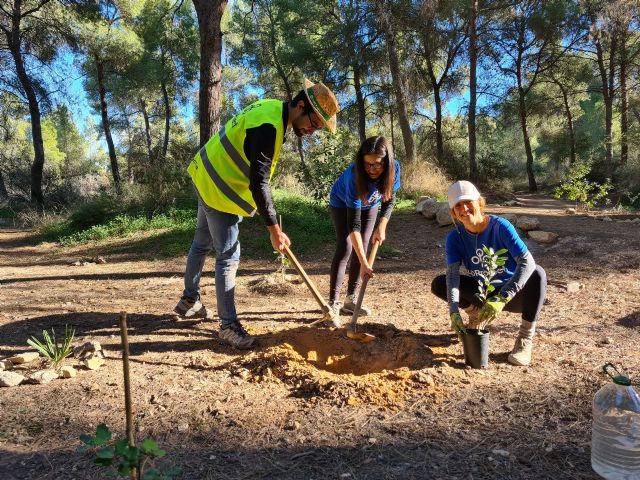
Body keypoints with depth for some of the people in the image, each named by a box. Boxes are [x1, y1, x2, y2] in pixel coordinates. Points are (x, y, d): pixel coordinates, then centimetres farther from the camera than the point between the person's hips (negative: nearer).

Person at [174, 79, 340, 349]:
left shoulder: (272, 109, 3)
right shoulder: (268, 126, -28)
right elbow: (258, 183, -30)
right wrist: (274, 229, -25)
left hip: (208, 178, 10)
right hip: (218, 188, -10)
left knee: (202, 243, 20)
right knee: (228, 256, -6)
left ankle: (189, 302, 38)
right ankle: (228, 325, 4)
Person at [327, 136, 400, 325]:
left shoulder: (394, 168, -30)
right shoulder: (354, 176, -43)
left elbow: (389, 199, -11)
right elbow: (354, 223, -43)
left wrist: (382, 227, -23)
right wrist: (364, 263, -46)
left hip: (370, 205, 4)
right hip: (342, 204, -4)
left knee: (361, 249, -2)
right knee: (345, 248, -17)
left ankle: (350, 300, 9)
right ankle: (333, 303, -15)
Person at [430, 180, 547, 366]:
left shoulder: (500, 226, -22)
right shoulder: (455, 237, -12)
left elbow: (527, 262, -33)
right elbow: (452, 274, -24)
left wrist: (501, 299, -44)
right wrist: (454, 311, -41)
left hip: (513, 294, -3)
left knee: (537, 273, -34)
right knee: (438, 284, -16)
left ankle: (525, 339, -18)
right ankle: (476, 313, 10)